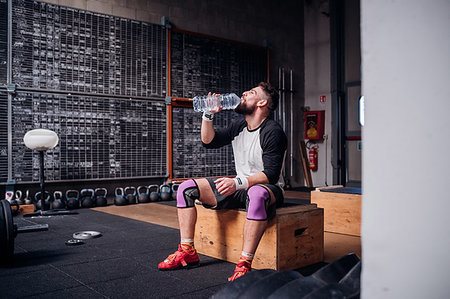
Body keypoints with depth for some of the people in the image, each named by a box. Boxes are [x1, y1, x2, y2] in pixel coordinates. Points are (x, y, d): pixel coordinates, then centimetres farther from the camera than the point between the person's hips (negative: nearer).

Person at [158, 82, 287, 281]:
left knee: (256, 194, -45)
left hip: (268, 188, -7)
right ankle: (187, 253, -5)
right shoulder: (239, 127, 9)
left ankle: (244, 265, -40)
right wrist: (208, 115, -1)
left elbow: (271, 174, -22)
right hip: (240, 187, 8)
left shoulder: (272, 131, -14)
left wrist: (239, 182, -36)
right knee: (186, 188, -4)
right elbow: (209, 141, 13)